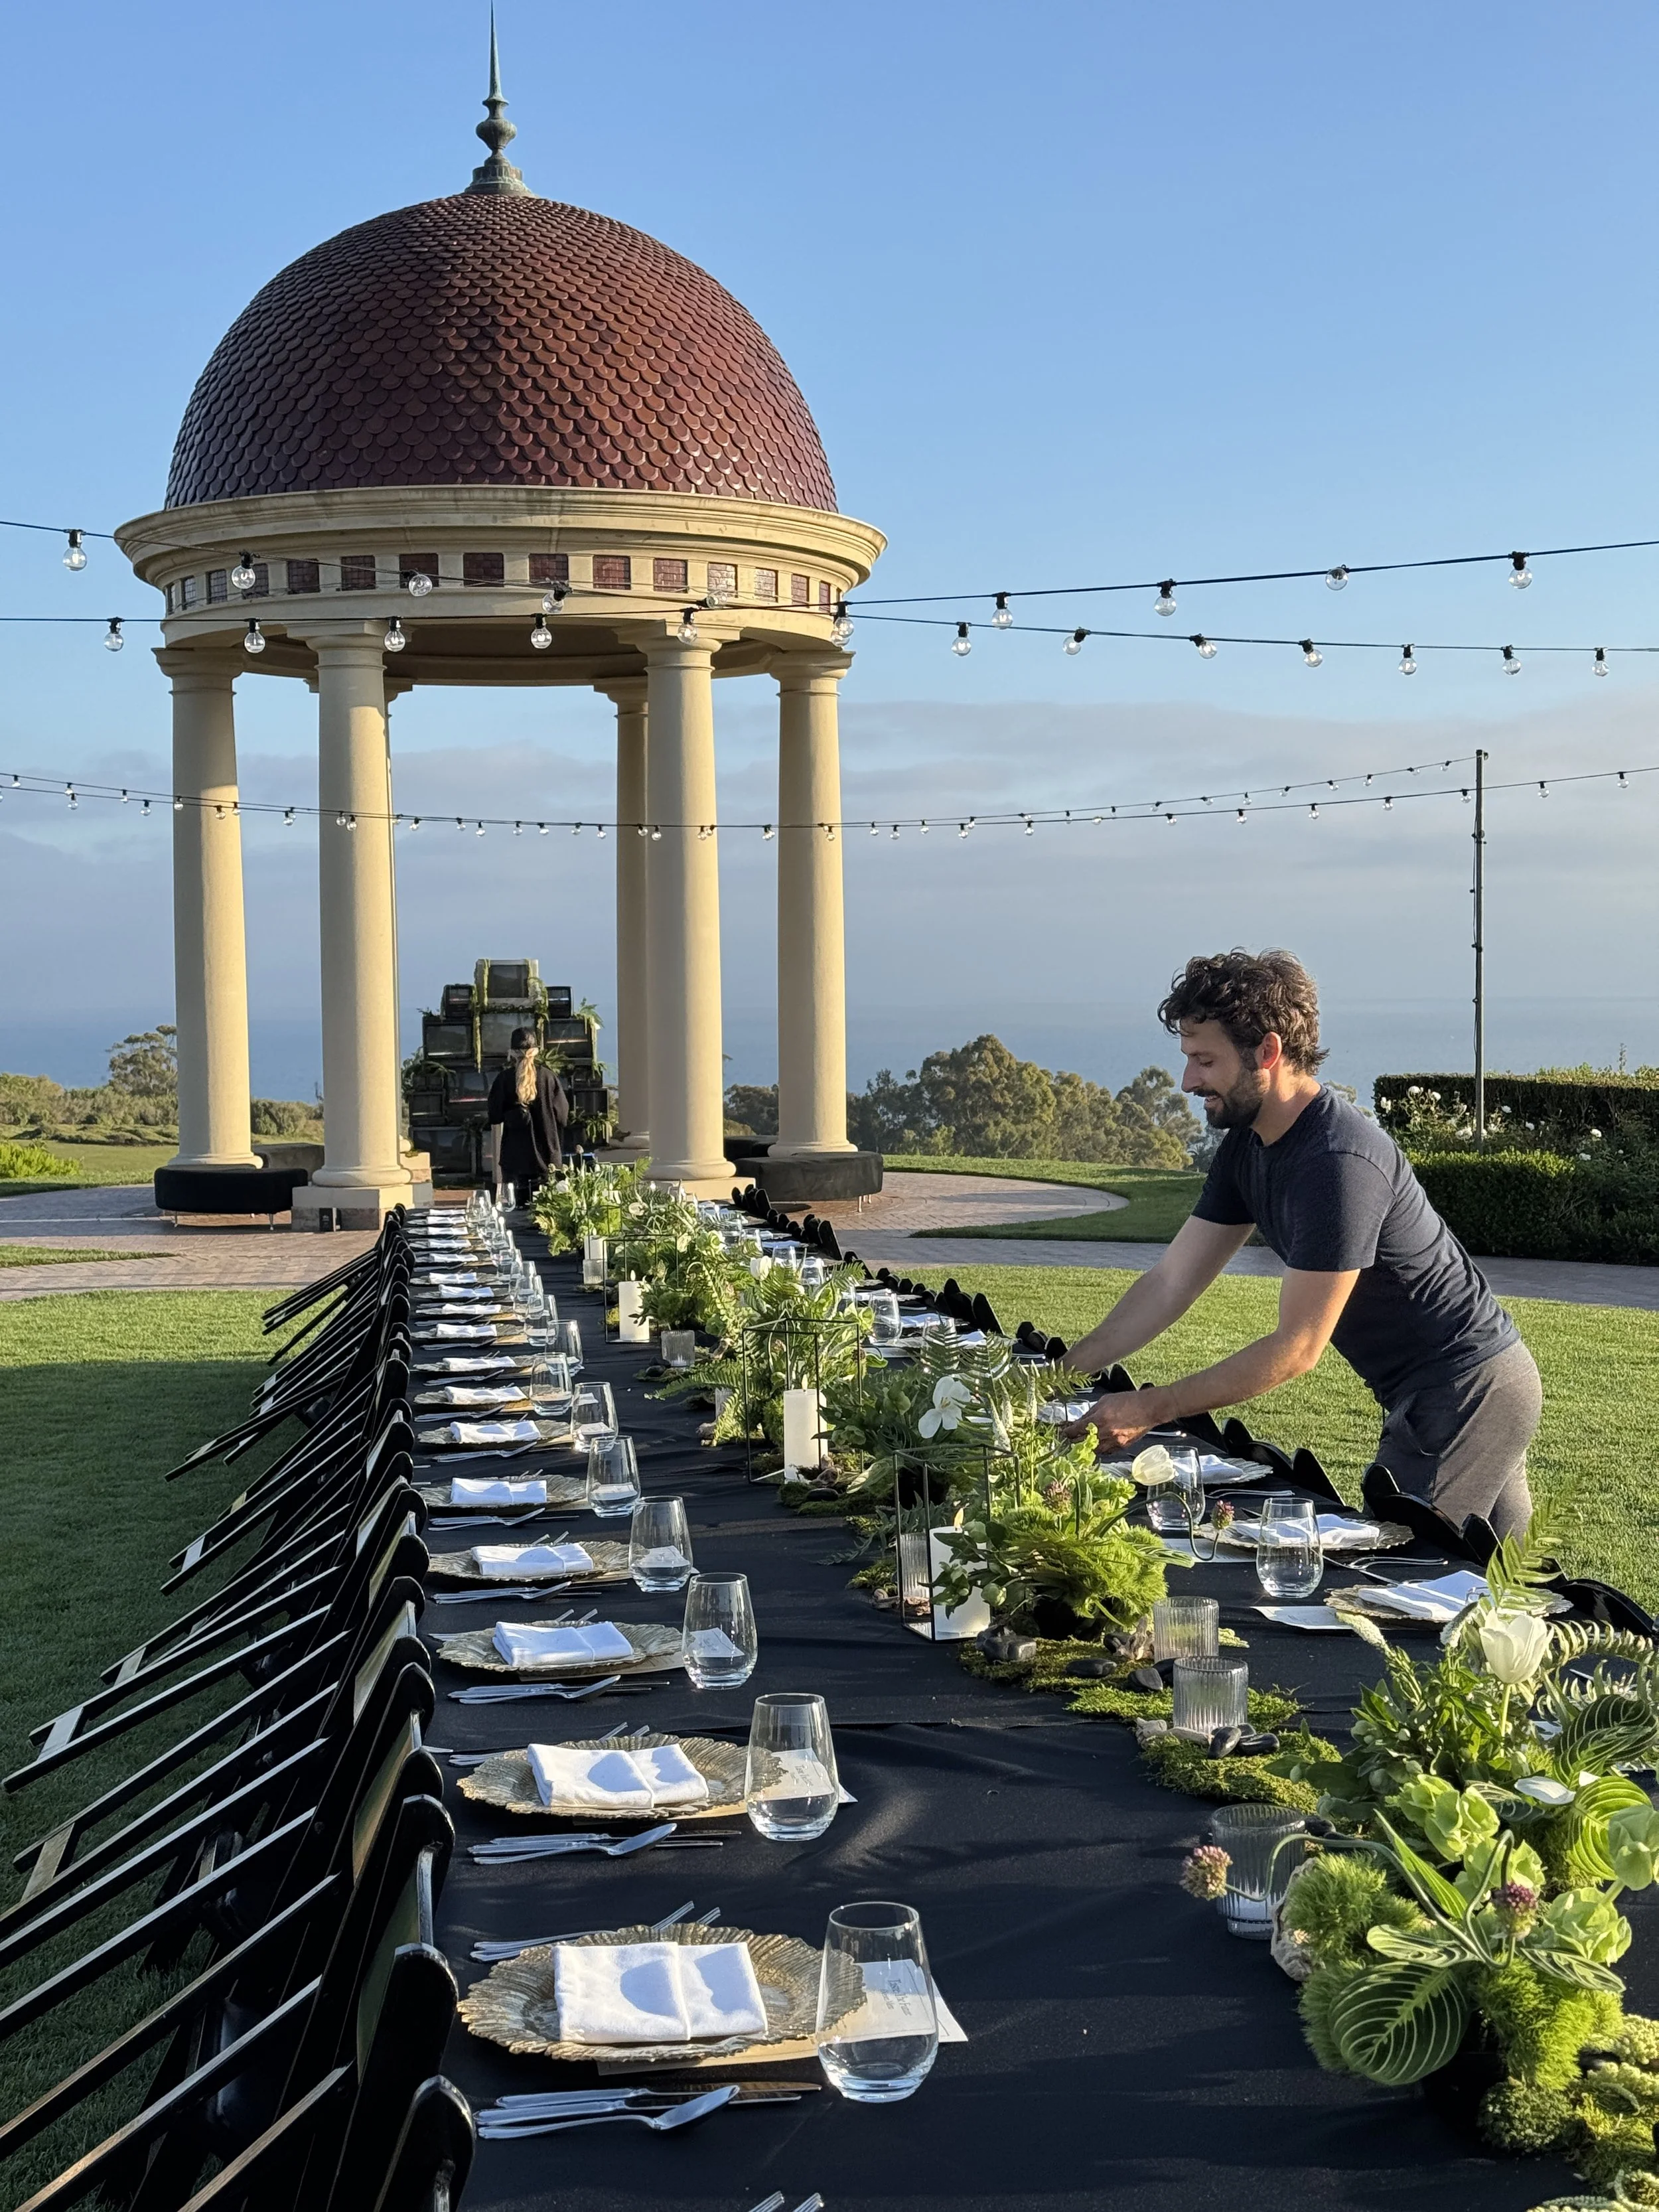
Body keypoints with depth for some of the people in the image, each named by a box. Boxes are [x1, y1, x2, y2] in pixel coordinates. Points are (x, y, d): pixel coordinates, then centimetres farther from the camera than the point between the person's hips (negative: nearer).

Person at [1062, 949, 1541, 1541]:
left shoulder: (1338, 1163, -27)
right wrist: (1061, 1373, -4)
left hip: (1467, 1394, -10)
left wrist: (1150, 1409, -24)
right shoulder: (1248, 1147, 3)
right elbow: (1170, 1283, 4)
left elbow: (1297, 1347, -25)